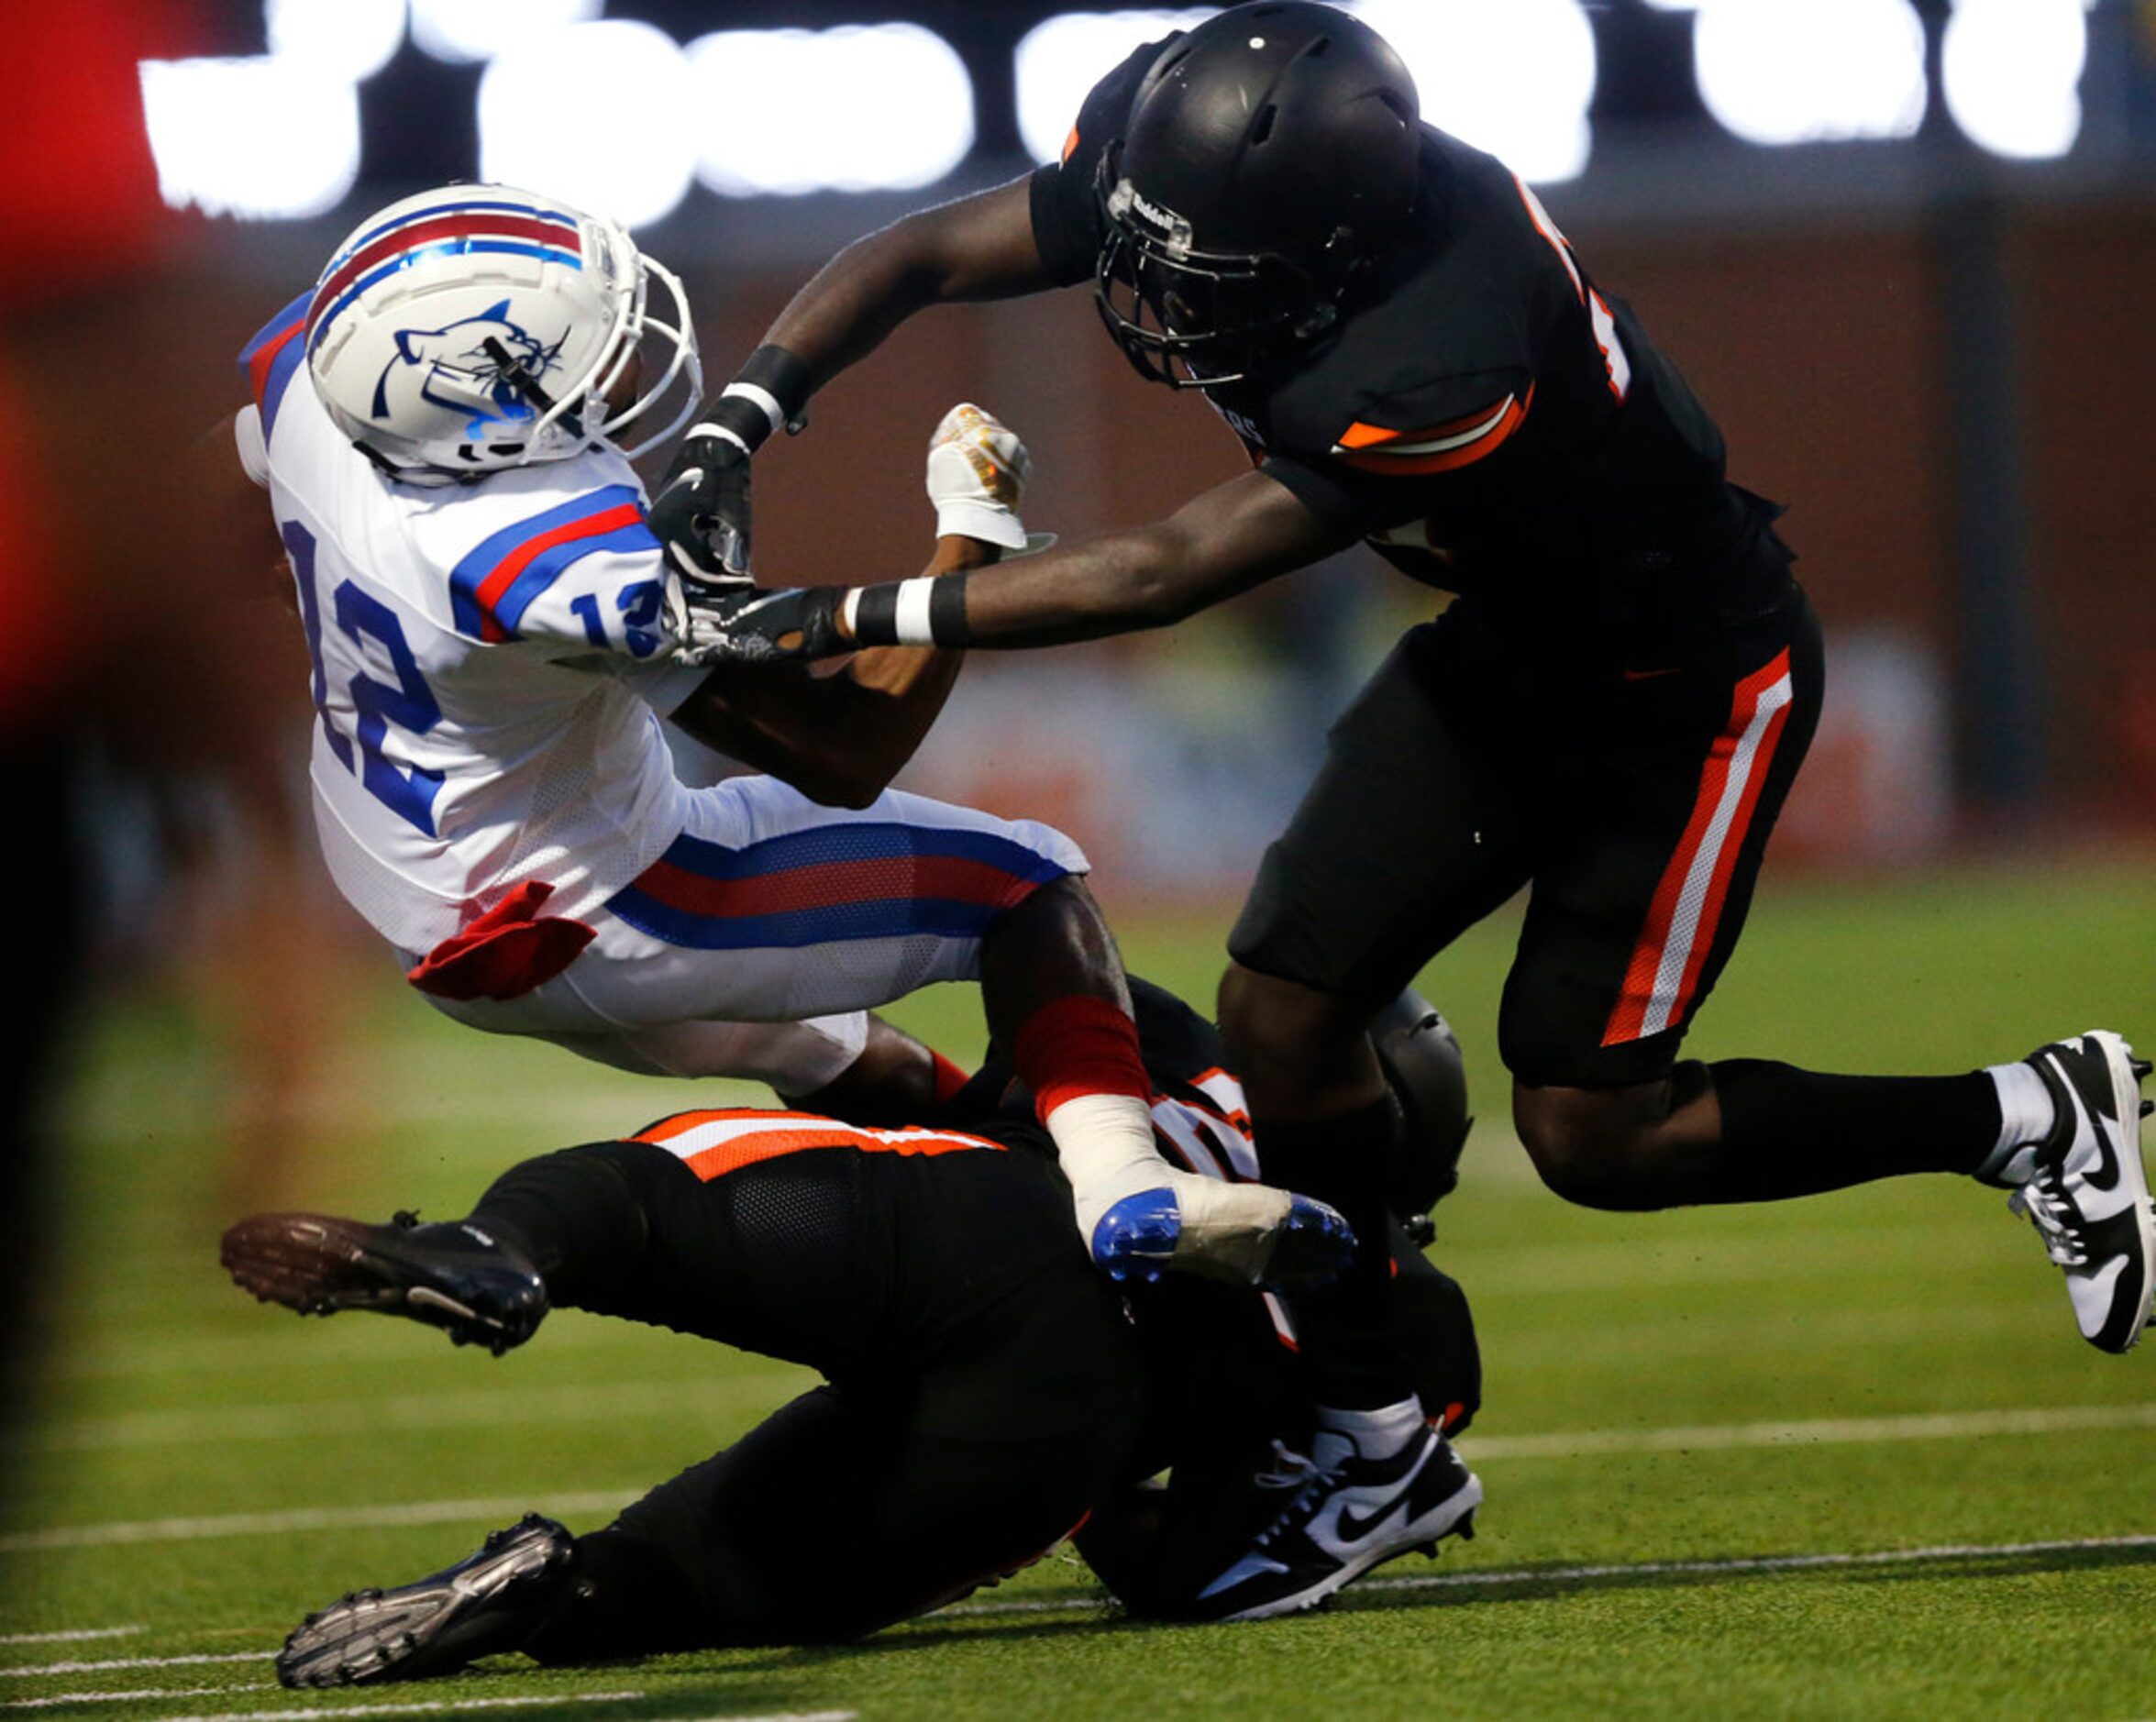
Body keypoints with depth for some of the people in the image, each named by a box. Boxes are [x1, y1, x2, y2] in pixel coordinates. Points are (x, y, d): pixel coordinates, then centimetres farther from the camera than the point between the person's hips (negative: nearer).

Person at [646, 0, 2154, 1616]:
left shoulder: (1448, 373, -42)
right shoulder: (1211, 160, -21)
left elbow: (1168, 574, -36)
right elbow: (920, 258, -10)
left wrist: (841, 619, -35)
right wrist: (730, 434, -24)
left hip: (1687, 683, -8)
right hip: (1507, 642, 8)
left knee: (1589, 1132, -3)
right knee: (1282, 1012, 0)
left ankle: (2025, 1117, 14)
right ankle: (1373, 1441, 16)